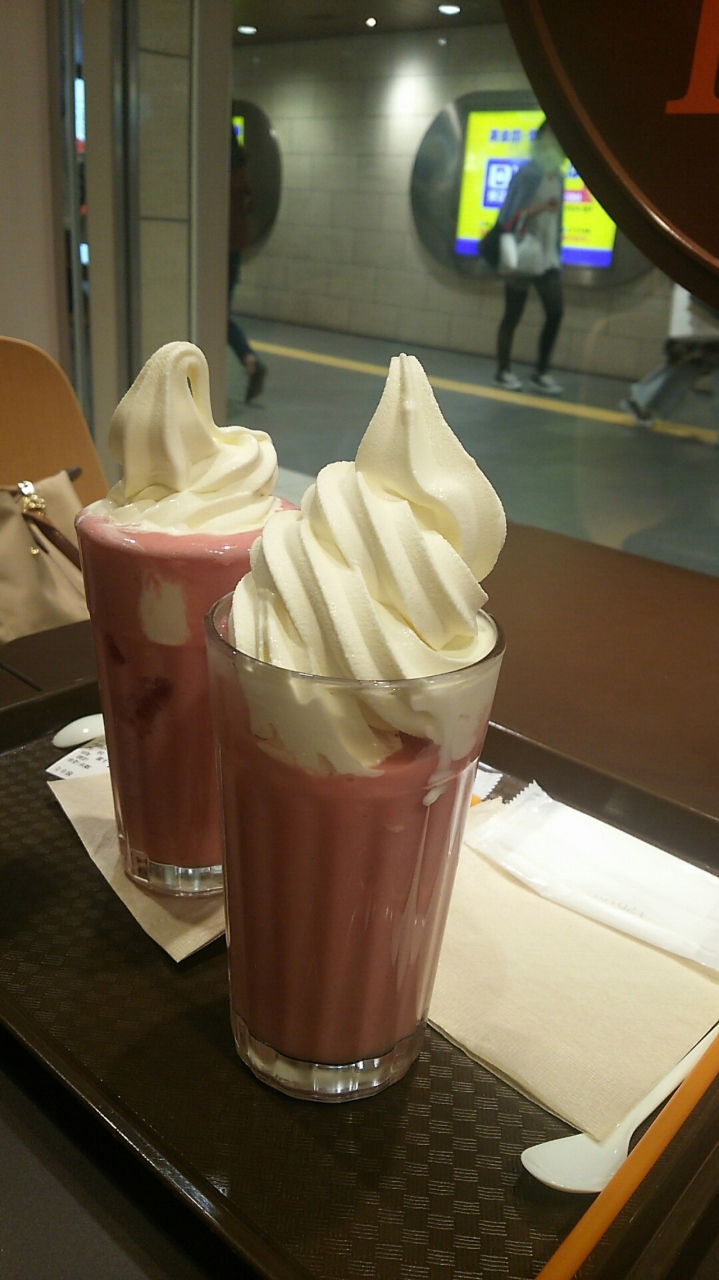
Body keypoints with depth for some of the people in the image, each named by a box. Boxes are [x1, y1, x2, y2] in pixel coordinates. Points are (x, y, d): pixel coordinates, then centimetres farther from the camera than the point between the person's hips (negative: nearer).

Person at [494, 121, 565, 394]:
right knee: (513, 315, 2)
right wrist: (540, 208, -26)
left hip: (547, 255, 7)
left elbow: (556, 217, 14)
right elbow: (510, 214, -14)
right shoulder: (528, 173, -10)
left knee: (555, 312, 0)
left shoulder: (557, 176, 11)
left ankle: (541, 372, 9)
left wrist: (557, 252, 11)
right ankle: (503, 372, 13)